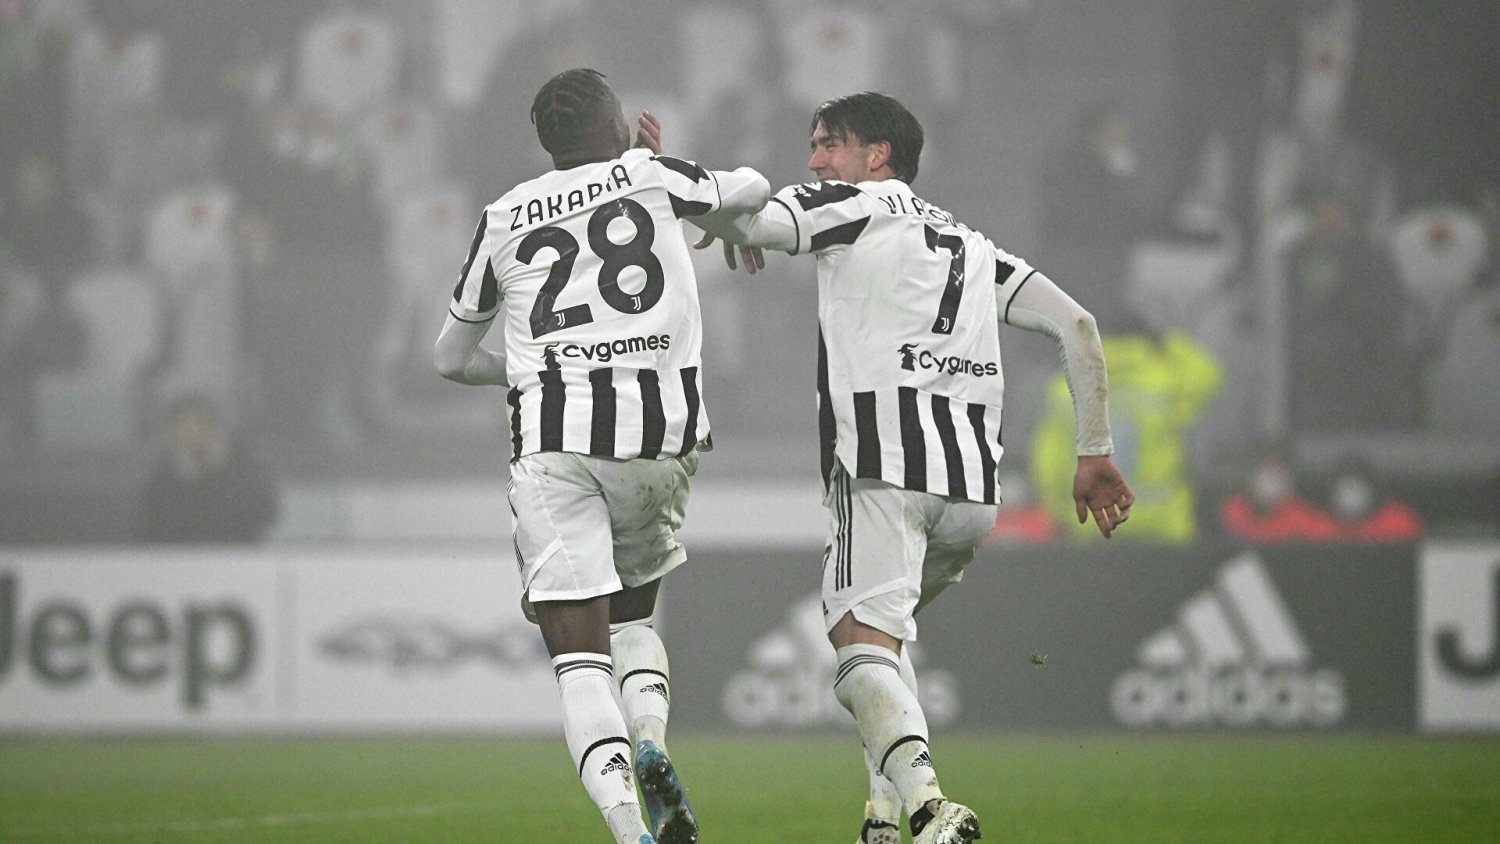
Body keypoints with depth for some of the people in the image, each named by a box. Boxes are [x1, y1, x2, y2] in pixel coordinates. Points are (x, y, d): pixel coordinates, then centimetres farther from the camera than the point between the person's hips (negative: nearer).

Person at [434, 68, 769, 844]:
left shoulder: (503, 218, 15)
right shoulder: (648, 175, 11)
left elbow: (452, 358, 25)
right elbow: (753, 191, 30)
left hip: (555, 439, -1)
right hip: (663, 432, 1)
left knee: (579, 655, -4)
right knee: (633, 615, 23)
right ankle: (651, 739, -5)